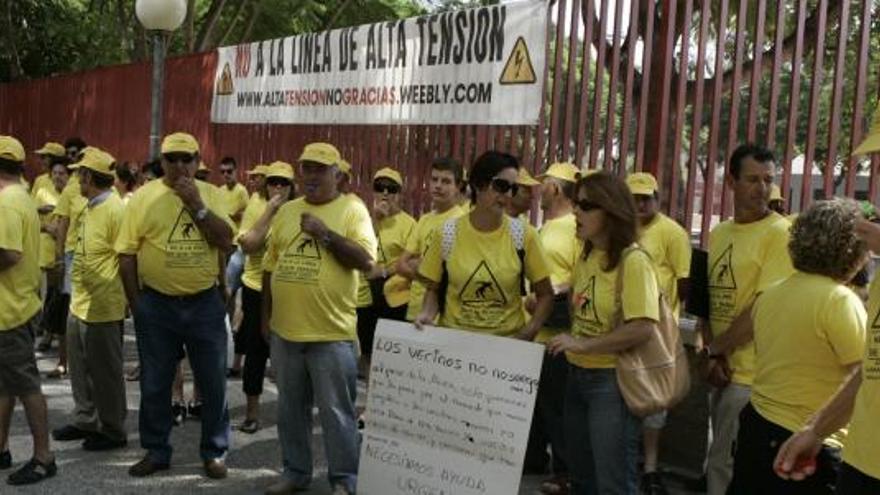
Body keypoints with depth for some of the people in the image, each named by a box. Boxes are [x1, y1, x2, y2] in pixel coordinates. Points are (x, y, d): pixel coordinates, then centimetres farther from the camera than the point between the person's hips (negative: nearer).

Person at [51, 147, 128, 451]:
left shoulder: (115, 210, -20)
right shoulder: (91, 207, 10)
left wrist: (122, 297, -15)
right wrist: (79, 291, 19)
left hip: (102, 309, -9)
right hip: (79, 303, 10)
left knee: (105, 372, 3)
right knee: (80, 368, 20)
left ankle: (113, 432, 17)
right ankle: (85, 421, 35)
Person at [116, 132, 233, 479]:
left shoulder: (210, 194, 2)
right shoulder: (144, 196, -2)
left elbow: (226, 241, -8)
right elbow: (127, 254, 0)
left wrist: (196, 204, -16)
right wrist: (137, 304, -1)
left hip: (205, 303, 1)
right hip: (156, 305, 0)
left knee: (213, 383, 7)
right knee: (154, 383, 11)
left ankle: (214, 452, 22)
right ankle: (156, 451, 28)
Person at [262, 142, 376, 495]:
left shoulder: (352, 209, -4)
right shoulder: (286, 211, 11)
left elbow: (366, 260, -14)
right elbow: (271, 265, 15)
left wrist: (325, 233, -19)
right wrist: (266, 314, 15)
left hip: (331, 333, -5)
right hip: (285, 330, 5)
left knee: (335, 411, 3)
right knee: (291, 408, 16)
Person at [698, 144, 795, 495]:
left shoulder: (780, 232, -11)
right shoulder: (718, 234, 11)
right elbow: (708, 299, 9)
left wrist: (717, 351, -8)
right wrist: (710, 353, -5)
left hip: (751, 373, -6)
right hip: (720, 368, 6)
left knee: (722, 463, 0)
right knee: (723, 459, 17)